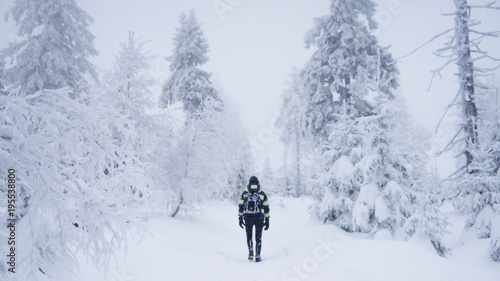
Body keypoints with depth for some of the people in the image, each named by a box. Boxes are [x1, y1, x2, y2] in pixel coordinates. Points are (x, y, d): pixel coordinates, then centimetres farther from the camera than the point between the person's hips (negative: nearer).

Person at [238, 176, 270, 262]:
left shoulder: (245, 193, 4)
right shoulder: (262, 193, 4)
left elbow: (240, 206, 3)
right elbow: (266, 208, 4)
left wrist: (240, 218, 10)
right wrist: (267, 220, 9)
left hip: (248, 218, 0)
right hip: (259, 218, 0)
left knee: (249, 236, 19)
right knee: (258, 237, 11)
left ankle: (251, 253, 4)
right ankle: (257, 256, 5)